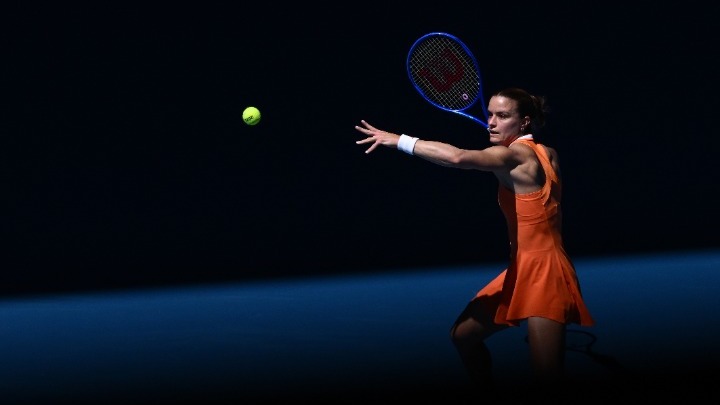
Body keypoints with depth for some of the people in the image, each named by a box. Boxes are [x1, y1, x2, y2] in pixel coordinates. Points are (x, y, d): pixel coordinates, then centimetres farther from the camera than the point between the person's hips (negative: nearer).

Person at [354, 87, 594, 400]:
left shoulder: (514, 155, -17)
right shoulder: (547, 154, 8)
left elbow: (458, 157, -36)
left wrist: (399, 140, -32)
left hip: (543, 272, -10)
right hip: (522, 270, 10)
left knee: (547, 382, -11)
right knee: (463, 334, 14)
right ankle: (486, 390, 29)